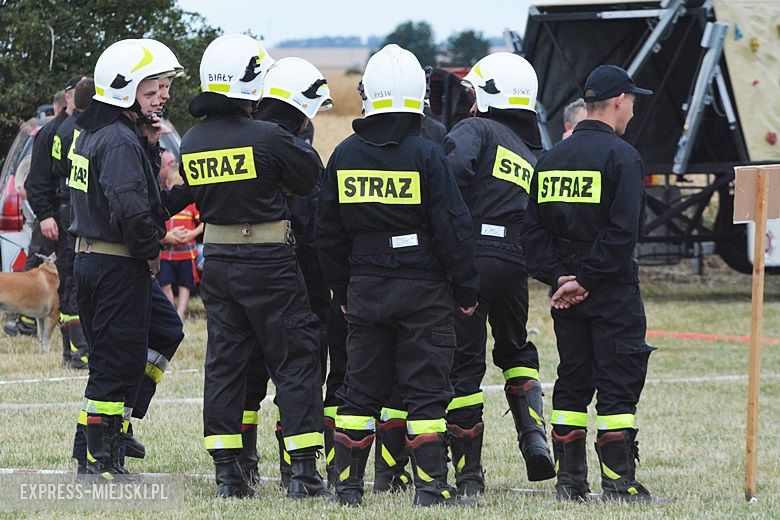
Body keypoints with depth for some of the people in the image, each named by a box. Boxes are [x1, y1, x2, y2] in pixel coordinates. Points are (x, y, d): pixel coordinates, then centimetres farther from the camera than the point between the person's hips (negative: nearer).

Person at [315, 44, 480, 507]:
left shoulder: (344, 155, 3)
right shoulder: (426, 155, -11)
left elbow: (329, 234, 9)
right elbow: (454, 229, -10)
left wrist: (342, 290, 19)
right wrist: (466, 291, -1)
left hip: (365, 289, 4)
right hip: (424, 289, -4)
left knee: (362, 386, 11)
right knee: (426, 387, 0)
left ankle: (348, 482, 12)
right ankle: (431, 484, -2)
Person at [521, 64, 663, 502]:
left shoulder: (552, 158, 10)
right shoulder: (622, 156, -11)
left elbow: (533, 228, 6)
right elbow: (622, 232, -19)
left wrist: (558, 277, -1)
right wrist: (585, 280, -14)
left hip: (566, 289, 6)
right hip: (613, 289, -6)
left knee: (572, 383, 11)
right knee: (618, 384, -3)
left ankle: (570, 479, 11)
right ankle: (619, 482, -6)